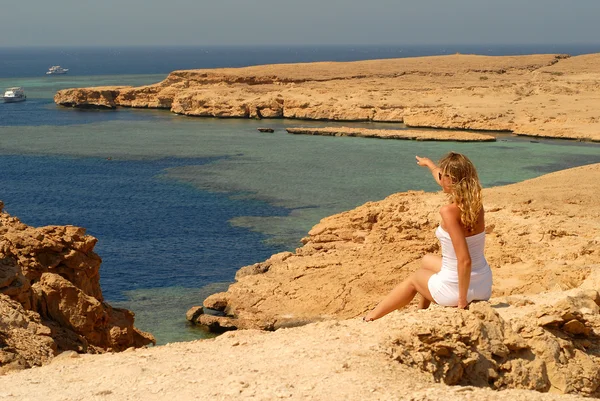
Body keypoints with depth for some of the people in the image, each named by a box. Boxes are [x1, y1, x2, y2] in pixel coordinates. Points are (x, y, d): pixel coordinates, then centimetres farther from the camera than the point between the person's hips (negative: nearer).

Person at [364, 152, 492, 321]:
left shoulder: (449, 211, -24)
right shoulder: (475, 203, -2)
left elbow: (465, 260, -29)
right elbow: (446, 182, 21)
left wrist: (462, 301, -19)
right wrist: (429, 164, 39)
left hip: (456, 287, -6)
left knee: (414, 278, 25)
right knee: (427, 260, 32)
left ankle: (372, 316, 46)